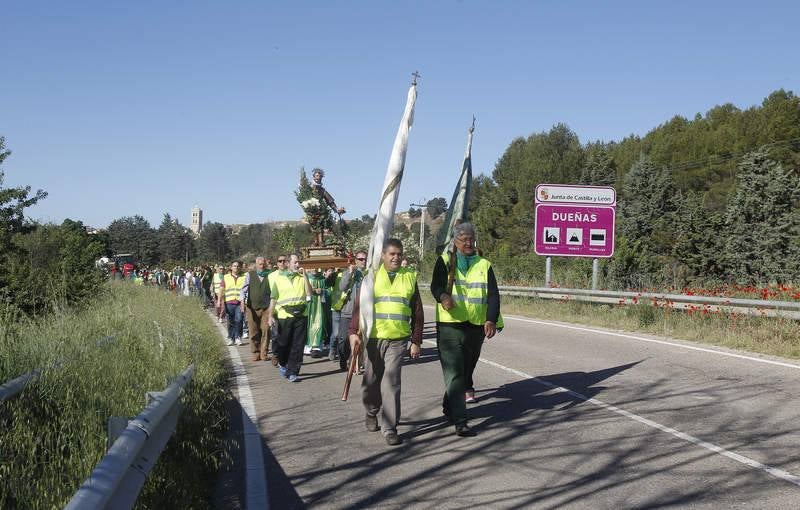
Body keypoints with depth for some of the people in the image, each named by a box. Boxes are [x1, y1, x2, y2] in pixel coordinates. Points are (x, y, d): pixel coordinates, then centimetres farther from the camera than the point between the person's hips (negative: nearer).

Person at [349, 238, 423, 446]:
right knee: (371, 380, 11)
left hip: (398, 339, 0)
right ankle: (371, 412, 38)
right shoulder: (372, 275, 3)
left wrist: (416, 341, 8)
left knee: (391, 382, -8)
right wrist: (354, 332, -14)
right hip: (373, 337, 0)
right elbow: (359, 305, -2)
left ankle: (390, 429, -2)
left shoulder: (410, 277, 7)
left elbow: (417, 312, 10)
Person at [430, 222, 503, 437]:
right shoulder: (445, 261, 5)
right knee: (454, 373, -11)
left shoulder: (484, 265, 11)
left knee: (467, 369, 16)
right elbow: (436, 285, -9)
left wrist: (491, 320, -14)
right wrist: (443, 296, -33)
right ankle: (460, 421, -13)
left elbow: (493, 294, 2)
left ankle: (449, 407, 36)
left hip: (476, 327, 4)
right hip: (449, 325, -4)